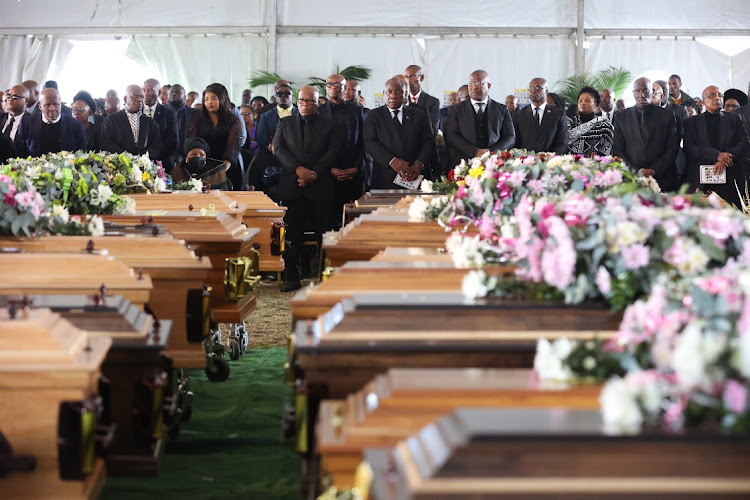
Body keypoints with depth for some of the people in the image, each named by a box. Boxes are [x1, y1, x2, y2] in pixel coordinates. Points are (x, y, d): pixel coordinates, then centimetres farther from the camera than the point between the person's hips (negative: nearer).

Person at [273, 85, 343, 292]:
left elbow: (334, 152, 0)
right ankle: (292, 278, 7)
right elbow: (279, 149, 5)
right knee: (292, 235, 1)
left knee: (324, 234, -2)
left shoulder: (329, 125, 10)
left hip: (320, 187, -1)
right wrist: (298, 169, -10)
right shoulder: (284, 123, 16)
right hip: (291, 187, 1)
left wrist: (314, 173, -11)